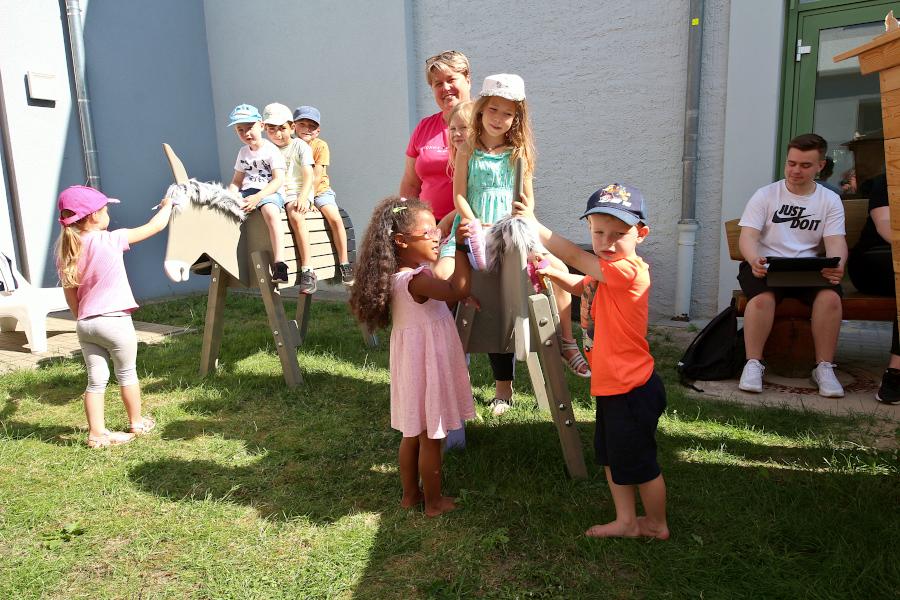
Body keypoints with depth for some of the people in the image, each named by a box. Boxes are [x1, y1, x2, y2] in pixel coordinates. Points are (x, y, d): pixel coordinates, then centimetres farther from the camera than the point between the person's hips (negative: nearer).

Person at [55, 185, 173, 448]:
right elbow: (155, 226, -4)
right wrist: (167, 205, 13)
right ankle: (137, 423, 26)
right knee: (127, 374, 13)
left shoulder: (66, 250, 5)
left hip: (85, 323, 5)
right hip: (114, 321, -5)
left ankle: (97, 433, 15)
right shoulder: (111, 240, -11)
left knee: (96, 379, 11)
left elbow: (70, 293, 10)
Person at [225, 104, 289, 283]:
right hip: (247, 192, 7)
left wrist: (258, 197, -25)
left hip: (270, 192, -7)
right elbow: (237, 181, 20)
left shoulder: (271, 150, -1)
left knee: (270, 211, -40)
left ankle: (279, 263, -46)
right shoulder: (243, 152, 19)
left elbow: (278, 180, -12)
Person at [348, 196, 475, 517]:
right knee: (431, 438, 6)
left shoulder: (401, 274, 4)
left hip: (415, 361, 9)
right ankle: (434, 501, 22)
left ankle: (410, 494, 35)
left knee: (412, 434, 20)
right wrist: (460, 249, -28)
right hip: (427, 362, -9)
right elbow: (458, 290, -36)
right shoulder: (416, 280, -25)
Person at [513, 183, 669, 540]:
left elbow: (574, 256, -22)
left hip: (632, 390, -10)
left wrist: (533, 224, -13)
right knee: (612, 457, 21)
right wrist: (551, 272, 1)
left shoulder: (628, 270, -23)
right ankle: (626, 521, 36)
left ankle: (656, 525, 31)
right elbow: (578, 284, 23)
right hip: (612, 386, 10)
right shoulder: (608, 273, 7)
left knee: (639, 463, 9)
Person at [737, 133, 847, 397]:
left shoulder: (830, 200, 11)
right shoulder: (765, 195, 4)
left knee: (830, 297, -29)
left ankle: (824, 367, -12)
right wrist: (754, 261, -30)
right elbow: (747, 236, -6)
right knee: (762, 297, -34)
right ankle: (753, 363, -19)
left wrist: (837, 265, -26)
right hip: (764, 266, -2)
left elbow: (836, 242, -1)